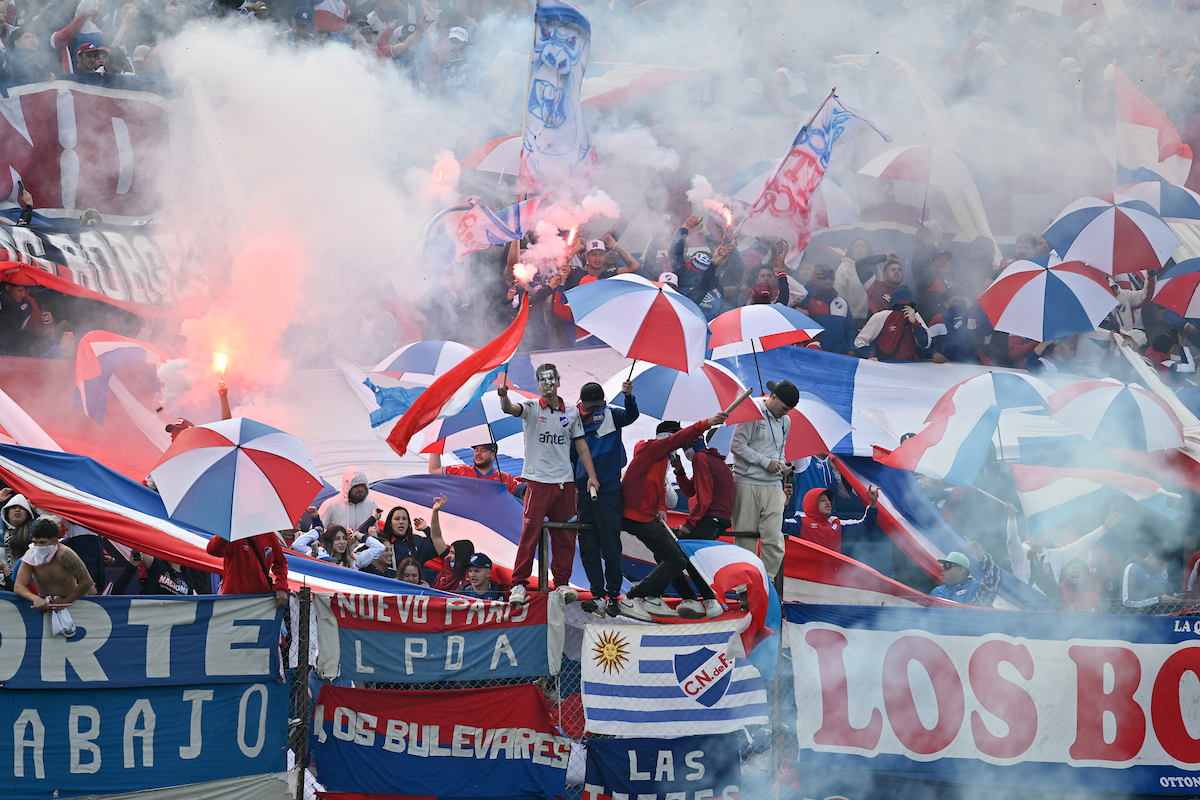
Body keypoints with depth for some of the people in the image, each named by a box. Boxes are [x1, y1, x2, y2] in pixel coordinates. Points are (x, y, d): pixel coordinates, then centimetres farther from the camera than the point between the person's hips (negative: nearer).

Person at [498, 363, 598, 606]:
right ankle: (518, 585, -5)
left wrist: (592, 476, 5)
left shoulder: (571, 413, 11)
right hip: (538, 481, -4)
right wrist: (504, 397, -44)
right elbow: (511, 409, -20)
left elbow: (581, 445, 14)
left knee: (565, 536, 5)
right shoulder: (532, 408, 0)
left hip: (565, 482, 4)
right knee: (530, 534, -8)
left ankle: (561, 584, 12)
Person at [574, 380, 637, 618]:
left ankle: (613, 595, 3)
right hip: (584, 492, 4)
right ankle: (598, 595, 10)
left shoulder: (611, 417, 0)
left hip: (609, 492, -4)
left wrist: (628, 397, -39)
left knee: (610, 546, -4)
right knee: (588, 547, 4)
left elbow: (631, 416, -21)